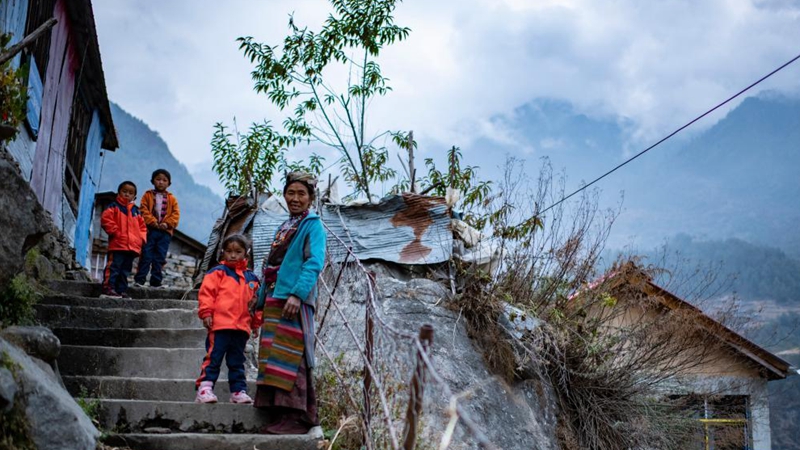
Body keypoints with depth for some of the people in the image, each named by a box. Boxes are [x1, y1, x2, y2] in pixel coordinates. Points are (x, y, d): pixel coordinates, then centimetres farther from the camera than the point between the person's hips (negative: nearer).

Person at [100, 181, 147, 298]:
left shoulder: (136, 210, 20)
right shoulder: (114, 206, 2)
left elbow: (142, 226, 24)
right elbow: (105, 219, -11)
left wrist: (142, 238, 7)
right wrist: (115, 232, -15)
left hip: (133, 247, 7)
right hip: (117, 245, -7)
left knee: (125, 270, 10)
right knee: (113, 267, -12)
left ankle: (121, 290, 14)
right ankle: (108, 288, -13)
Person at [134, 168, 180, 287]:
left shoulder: (171, 199, 11)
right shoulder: (147, 195, 6)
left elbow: (176, 214, 5)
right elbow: (144, 211, -3)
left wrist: (168, 224, -10)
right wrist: (153, 222, -14)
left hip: (165, 232, 2)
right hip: (150, 230, -2)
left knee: (160, 257, 3)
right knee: (146, 255, -4)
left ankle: (156, 281, 8)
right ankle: (140, 279, 0)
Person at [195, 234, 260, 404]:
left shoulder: (251, 277, 17)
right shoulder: (218, 272, 3)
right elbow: (206, 293, -4)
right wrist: (206, 313, -12)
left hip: (241, 327, 5)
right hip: (219, 325, -5)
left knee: (237, 362, 11)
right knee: (213, 358, -7)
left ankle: (238, 391, 15)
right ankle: (204, 389, -7)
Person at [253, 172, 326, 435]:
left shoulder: (312, 225, -1)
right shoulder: (284, 228, 23)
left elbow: (315, 262, -14)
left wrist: (297, 294, -26)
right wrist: (262, 300, 17)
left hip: (294, 300, -8)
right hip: (274, 299, 8)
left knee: (289, 357, -11)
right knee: (274, 357, 8)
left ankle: (295, 417, -10)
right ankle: (279, 415, 13)